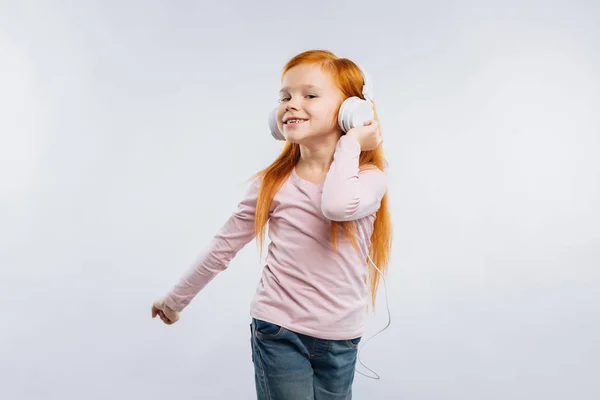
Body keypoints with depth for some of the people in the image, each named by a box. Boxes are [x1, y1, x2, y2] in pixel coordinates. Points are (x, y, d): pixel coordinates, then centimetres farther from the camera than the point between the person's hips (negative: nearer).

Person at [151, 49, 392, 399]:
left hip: (340, 341, 1)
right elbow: (223, 246, 4)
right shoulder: (273, 182, -5)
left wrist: (350, 142, -20)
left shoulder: (369, 177, -9)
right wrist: (175, 300, 13)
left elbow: (338, 204, -34)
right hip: (278, 331, 0)